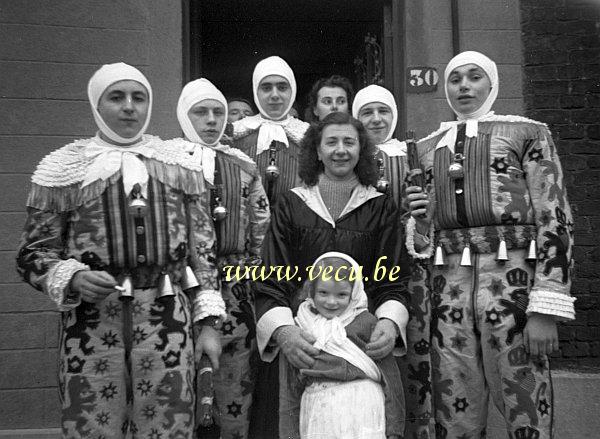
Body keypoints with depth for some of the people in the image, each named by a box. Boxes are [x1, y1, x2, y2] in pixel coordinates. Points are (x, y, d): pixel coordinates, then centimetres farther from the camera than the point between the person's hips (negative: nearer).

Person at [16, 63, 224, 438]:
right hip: (91, 327, -1)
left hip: (169, 325, 1)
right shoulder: (62, 171, 3)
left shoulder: (181, 167, 9)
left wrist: (207, 322, 4)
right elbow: (34, 254, 6)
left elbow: (202, 248, 10)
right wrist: (74, 278, -15)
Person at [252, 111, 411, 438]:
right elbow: (271, 281, -5)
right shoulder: (290, 205, 1)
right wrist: (282, 330, -23)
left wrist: (390, 322, -20)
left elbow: (392, 280, 1)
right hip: (299, 342, 0)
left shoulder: (381, 209, 4)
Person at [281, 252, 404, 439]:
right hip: (315, 416, 3)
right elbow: (293, 383, 15)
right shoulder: (301, 326, 10)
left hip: (360, 410, -3)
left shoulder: (366, 322, -1)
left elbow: (390, 375, 0)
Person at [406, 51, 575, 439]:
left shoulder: (528, 133, 6)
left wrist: (546, 309, -11)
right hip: (447, 283, 3)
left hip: (511, 276, -3)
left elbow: (555, 219, -3)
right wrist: (419, 219, -1)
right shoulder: (426, 148, 17)